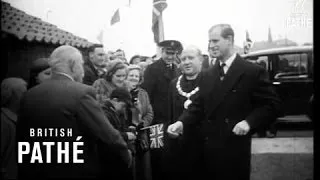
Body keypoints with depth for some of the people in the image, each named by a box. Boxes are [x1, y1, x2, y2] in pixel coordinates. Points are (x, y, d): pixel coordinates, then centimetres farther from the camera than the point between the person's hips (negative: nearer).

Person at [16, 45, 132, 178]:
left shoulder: (29, 96, 3)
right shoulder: (82, 93, -15)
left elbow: (21, 139, 9)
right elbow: (107, 135, -15)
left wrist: (24, 172, 20)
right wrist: (126, 156, 2)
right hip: (78, 172, -5)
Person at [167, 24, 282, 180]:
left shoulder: (253, 72, -6)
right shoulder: (207, 76, 11)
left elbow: (272, 105, -7)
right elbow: (198, 106, 8)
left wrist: (249, 122, -20)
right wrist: (181, 123, -10)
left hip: (235, 150, -5)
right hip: (208, 149, 5)